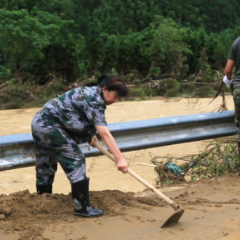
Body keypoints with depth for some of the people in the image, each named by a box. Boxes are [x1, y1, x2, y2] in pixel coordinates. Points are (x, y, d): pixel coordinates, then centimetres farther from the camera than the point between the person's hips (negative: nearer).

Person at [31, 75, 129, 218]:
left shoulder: (91, 93, 10)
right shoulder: (93, 100, -20)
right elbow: (105, 133, -27)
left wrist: (90, 133, 9)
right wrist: (120, 158, -30)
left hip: (40, 122, 10)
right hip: (50, 126, -10)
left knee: (45, 167, 18)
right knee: (76, 161, -8)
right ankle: (82, 207, -4)